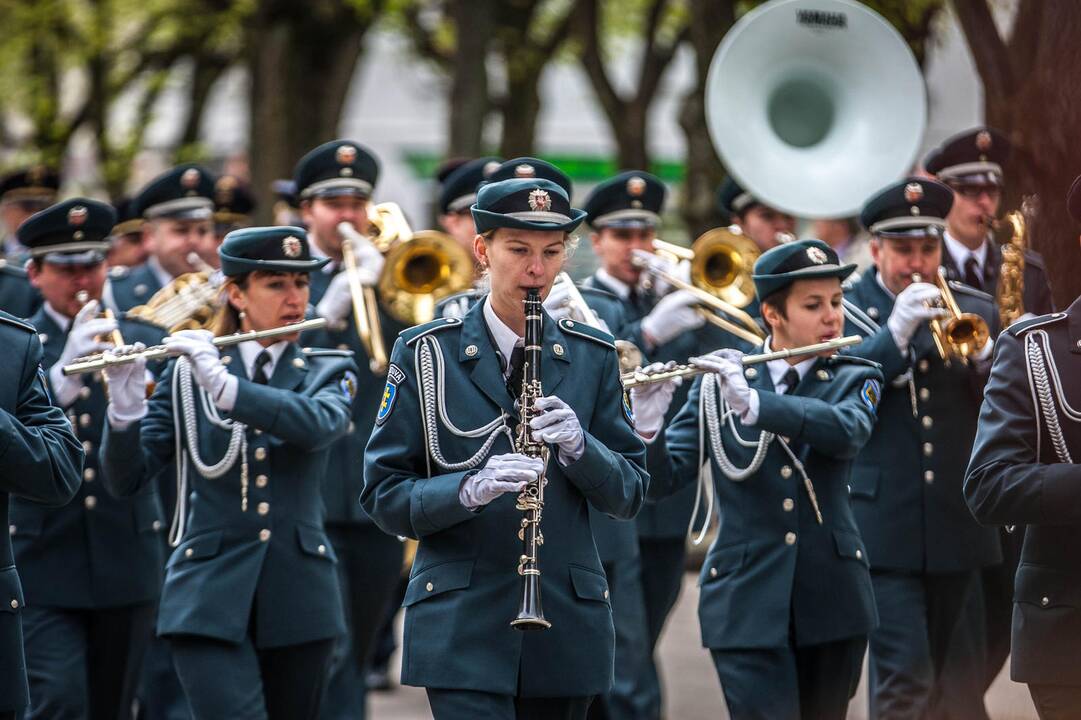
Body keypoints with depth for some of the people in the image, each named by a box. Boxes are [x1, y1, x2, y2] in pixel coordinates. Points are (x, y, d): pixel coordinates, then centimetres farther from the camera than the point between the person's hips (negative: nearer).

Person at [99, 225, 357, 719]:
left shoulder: (329, 372, 7)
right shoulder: (187, 374, 5)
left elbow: (320, 424, -18)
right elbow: (125, 480, -2)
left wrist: (223, 385, -27)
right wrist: (125, 406, -21)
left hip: (297, 597, 2)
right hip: (211, 593, -2)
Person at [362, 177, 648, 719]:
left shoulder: (592, 357, 8)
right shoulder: (426, 353, 0)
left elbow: (628, 494, 7)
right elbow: (383, 495, -2)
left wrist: (578, 446, -14)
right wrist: (469, 490, -20)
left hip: (567, 627, 3)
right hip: (462, 627, -3)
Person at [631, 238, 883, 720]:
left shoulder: (854, 380, 4)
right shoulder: (718, 384, 2)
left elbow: (846, 431, -20)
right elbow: (662, 479, -4)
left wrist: (752, 402, -31)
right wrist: (647, 424, -25)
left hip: (831, 599, 2)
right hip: (748, 603, -2)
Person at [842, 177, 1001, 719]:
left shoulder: (974, 312, 11)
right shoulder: (843, 312, 2)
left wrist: (981, 357, -14)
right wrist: (896, 332, -23)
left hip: (957, 528, 4)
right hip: (883, 527, -4)